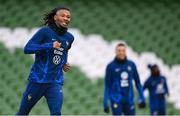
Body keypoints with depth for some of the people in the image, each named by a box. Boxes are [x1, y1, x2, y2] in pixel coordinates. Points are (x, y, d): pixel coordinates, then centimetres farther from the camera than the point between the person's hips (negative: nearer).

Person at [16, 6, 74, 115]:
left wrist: (64, 63, 12)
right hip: (38, 79, -3)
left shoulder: (69, 38, 9)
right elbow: (27, 48, -17)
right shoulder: (45, 31, -7)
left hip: (56, 82, 3)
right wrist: (50, 46, -24)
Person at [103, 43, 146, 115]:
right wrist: (105, 103, -6)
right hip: (116, 100, -3)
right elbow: (107, 86, -2)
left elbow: (137, 82, 11)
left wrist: (142, 99, 6)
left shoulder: (131, 65, 4)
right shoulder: (110, 66, -4)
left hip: (129, 100, 3)